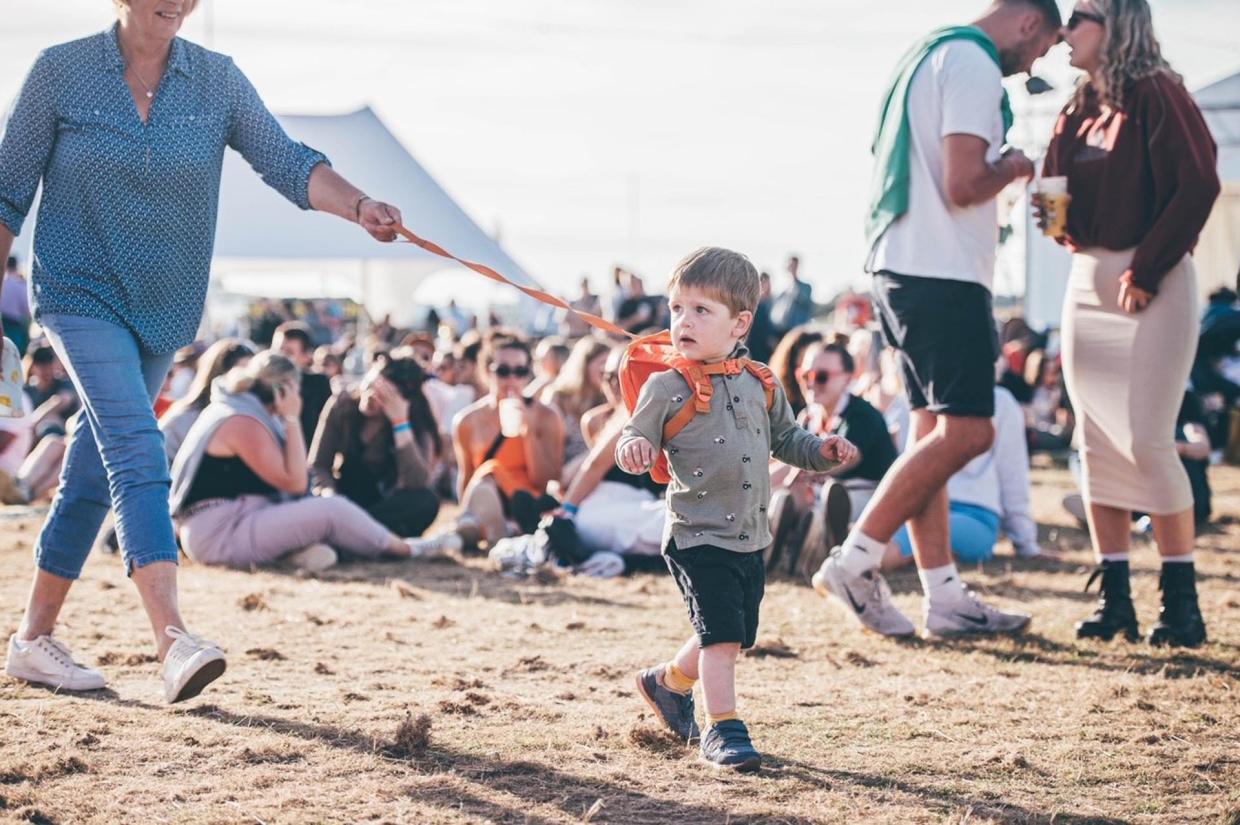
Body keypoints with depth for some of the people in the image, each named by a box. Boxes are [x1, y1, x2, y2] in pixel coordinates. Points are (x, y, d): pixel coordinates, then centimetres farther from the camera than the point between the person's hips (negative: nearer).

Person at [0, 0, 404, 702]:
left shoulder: (218, 81, 1)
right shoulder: (60, 73, -5)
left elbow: (286, 162, -9)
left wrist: (358, 205, -26)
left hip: (164, 308, 4)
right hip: (81, 295, -4)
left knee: (94, 475, 10)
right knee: (138, 452, -21)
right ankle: (174, 640, -31)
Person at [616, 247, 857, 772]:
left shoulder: (759, 383, 5)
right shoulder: (666, 387, -9)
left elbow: (784, 439, 18)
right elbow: (636, 441, -6)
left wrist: (822, 452, 2)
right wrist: (633, 448, -29)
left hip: (749, 537, 6)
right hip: (697, 536, -6)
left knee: (734, 636, 17)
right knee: (721, 630, -14)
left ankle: (668, 682, 41)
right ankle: (722, 729, -3)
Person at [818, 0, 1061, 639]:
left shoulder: (929, 56, 20)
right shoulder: (972, 64, -11)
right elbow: (963, 185, -19)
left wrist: (996, 170, 19)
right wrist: (1011, 168, -1)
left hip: (901, 264, 11)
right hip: (942, 273, -11)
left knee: (934, 432, 9)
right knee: (966, 433, -10)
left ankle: (944, 598, 10)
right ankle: (854, 562, -9)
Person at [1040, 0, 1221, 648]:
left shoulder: (1157, 95, -8)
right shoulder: (1078, 110, 15)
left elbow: (1197, 184, -16)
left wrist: (1145, 270, -17)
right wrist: (1050, 212, -2)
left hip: (1149, 283, -8)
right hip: (1085, 279, 8)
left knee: (1147, 442, -11)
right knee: (1096, 443, 4)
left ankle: (1181, 601, -2)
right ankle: (1113, 600, 8)